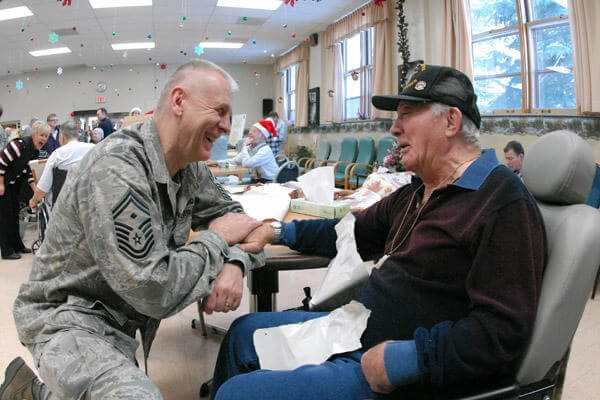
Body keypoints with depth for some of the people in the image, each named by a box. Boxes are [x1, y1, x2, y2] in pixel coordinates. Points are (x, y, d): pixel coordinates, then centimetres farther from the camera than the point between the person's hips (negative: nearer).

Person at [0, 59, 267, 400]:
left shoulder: (190, 167, -2)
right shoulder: (116, 169, -28)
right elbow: (155, 292, -31)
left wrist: (234, 263, -14)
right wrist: (218, 239, -16)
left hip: (120, 319, 8)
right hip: (68, 318, -8)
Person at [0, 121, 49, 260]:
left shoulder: (35, 151, 3)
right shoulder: (20, 145, -25)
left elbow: (28, 171, 7)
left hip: (13, 185, 9)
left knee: (15, 214, 14)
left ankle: (17, 246, 25)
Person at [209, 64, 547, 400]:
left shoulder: (505, 204, -19)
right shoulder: (415, 194, 12)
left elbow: (505, 330, -25)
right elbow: (357, 232, 23)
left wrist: (404, 360, -28)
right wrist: (279, 231, 17)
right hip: (360, 330, 10)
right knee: (245, 330, 17)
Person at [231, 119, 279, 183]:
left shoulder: (265, 150, -15)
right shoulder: (249, 148, 7)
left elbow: (246, 164, -25)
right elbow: (234, 161, 8)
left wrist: (245, 146, -13)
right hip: (254, 181, 7)